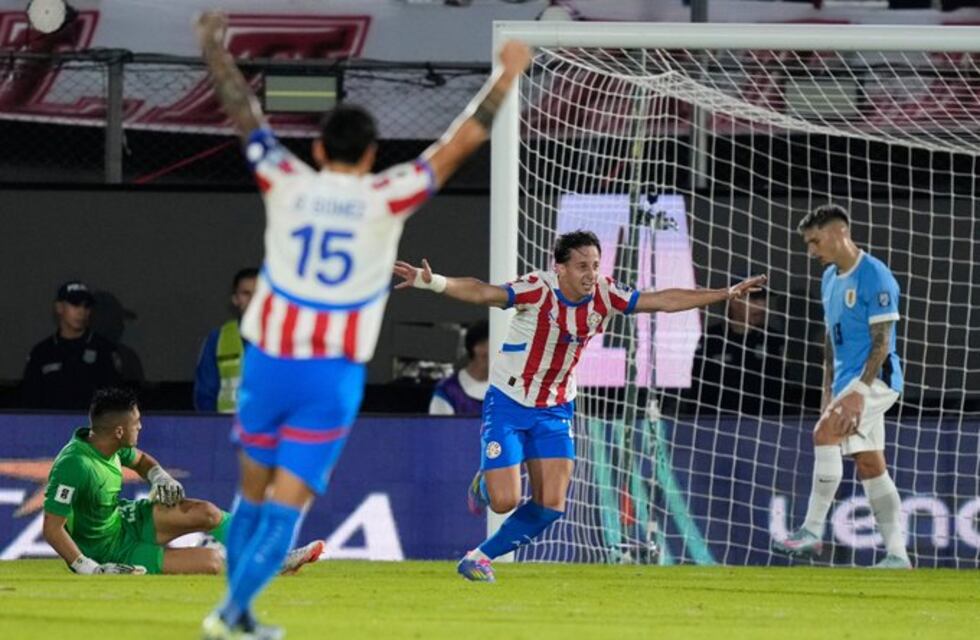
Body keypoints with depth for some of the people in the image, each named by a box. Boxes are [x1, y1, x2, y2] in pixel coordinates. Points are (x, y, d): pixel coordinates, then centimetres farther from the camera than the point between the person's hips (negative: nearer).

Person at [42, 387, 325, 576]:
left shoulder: (109, 446, -4)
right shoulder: (74, 465, -31)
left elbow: (140, 460, 20)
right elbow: (52, 528, -30)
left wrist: (159, 476, -2)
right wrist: (90, 569, -33)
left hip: (122, 521, 9)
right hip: (106, 551, -9)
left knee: (205, 513, -2)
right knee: (210, 560, -16)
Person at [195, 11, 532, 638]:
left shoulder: (287, 184, -2)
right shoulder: (385, 199, -6)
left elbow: (245, 112, 8)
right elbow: (462, 142, 1)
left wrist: (216, 48, 21)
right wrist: (507, 75, 10)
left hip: (269, 361, 2)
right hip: (333, 377, -2)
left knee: (255, 496, 16)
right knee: (286, 506, -2)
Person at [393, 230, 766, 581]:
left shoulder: (603, 296, -9)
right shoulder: (538, 290, -23)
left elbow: (662, 300, -4)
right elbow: (483, 293, -36)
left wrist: (727, 294, -7)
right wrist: (434, 282, -54)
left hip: (555, 409, 5)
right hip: (508, 404, -5)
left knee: (550, 506, -6)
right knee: (505, 501, -11)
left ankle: (479, 559, 13)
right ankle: (484, 486, 29)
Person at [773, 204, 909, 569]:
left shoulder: (874, 276, -13)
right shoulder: (830, 279, 14)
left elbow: (882, 339, -17)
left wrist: (859, 392, -23)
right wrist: (829, 390, 19)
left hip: (875, 379, -9)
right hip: (848, 380, 9)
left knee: (825, 433, -24)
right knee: (870, 467, 6)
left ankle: (812, 532, -22)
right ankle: (897, 556, 7)